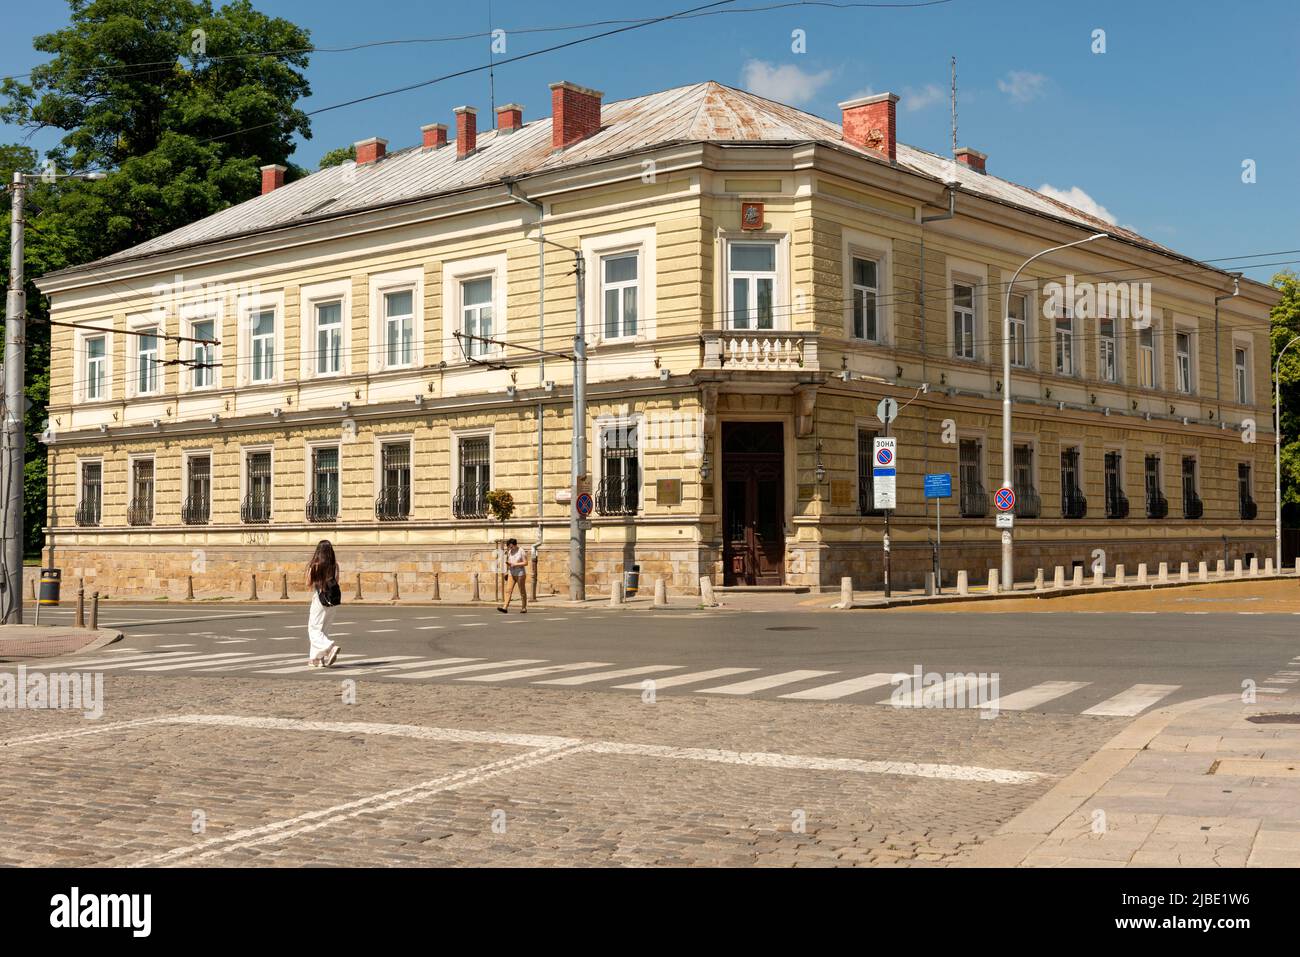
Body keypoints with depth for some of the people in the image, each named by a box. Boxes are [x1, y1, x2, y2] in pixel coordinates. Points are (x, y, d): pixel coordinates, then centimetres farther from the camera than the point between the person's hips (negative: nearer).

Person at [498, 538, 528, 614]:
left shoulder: (521, 552, -10)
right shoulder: (509, 552, 8)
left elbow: (526, 563, -14)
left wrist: (515, 564, -19)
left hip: (520, 573, -5)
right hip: (512, 574, 6)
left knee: (522, 591, 3)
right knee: (508, 590, -7)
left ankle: (524, 608, 13)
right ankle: (505, 608, -15)